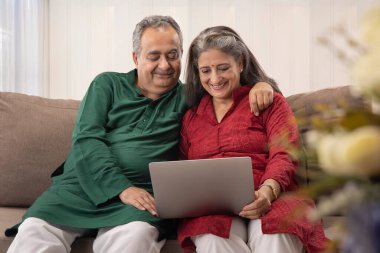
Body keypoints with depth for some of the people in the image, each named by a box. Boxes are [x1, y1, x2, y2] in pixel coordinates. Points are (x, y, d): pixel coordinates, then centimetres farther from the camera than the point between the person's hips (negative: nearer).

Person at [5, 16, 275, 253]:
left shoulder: (188, 96, 16)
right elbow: (86, 140, 1)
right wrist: (121, 187, -14)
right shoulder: (107, 85, 14)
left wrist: (260, 83, -1)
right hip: (83, 184, 1)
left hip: (142, 194, 0)